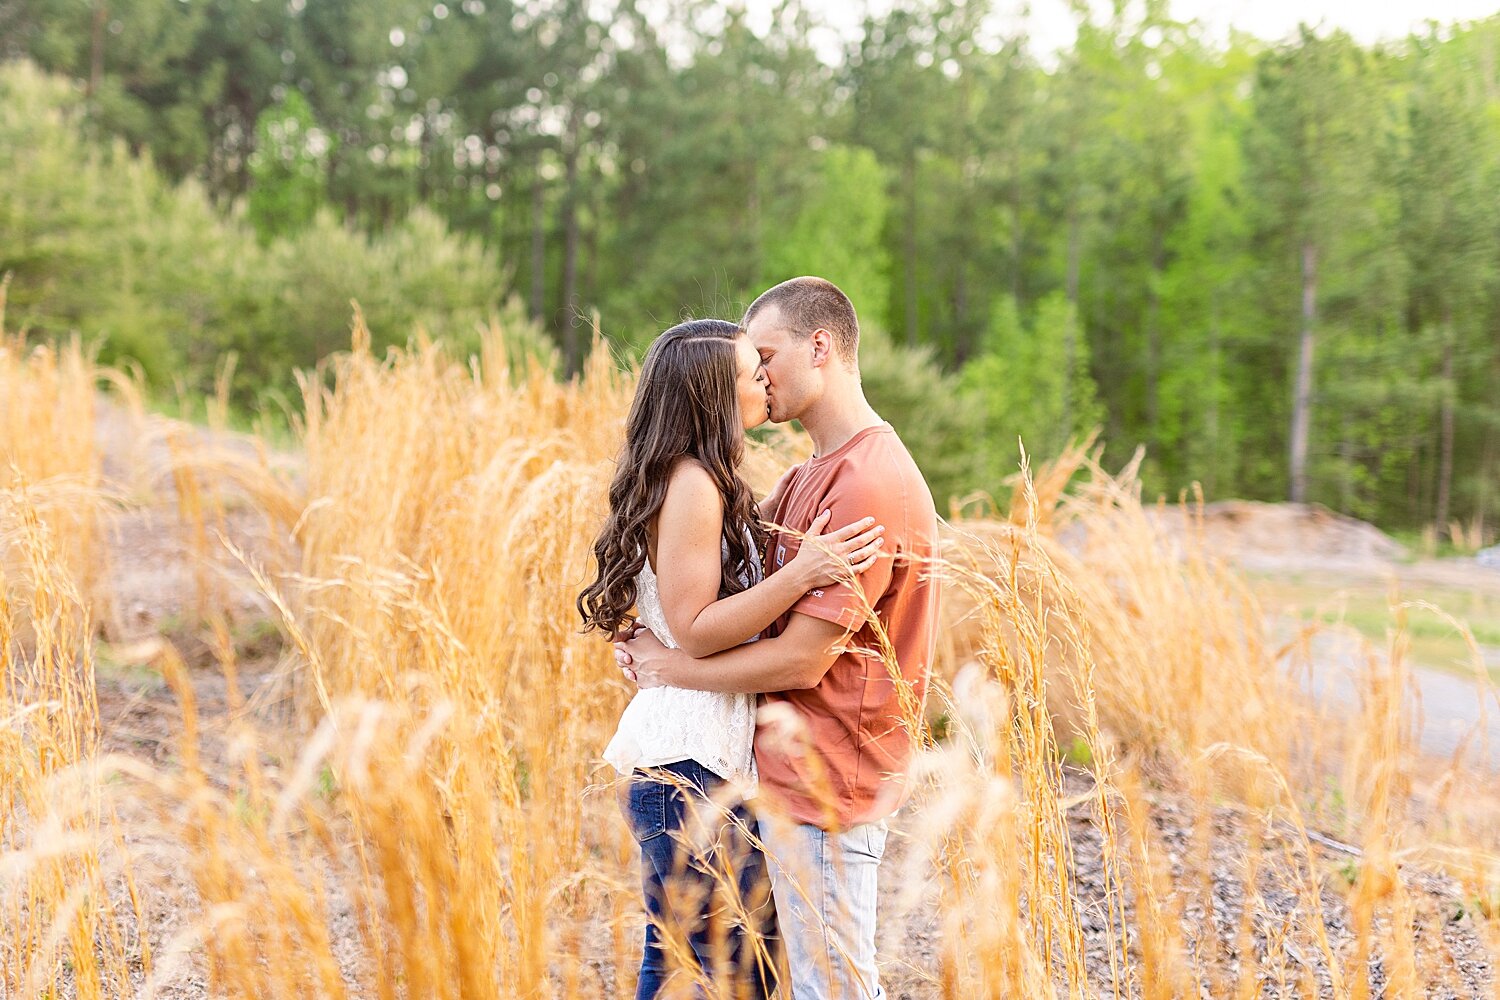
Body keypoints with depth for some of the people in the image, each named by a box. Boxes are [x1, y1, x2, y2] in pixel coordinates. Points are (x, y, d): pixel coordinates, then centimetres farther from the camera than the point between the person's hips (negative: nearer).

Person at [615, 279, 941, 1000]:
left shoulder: (868, 484, -19)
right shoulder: (806, 478, 16)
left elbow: (802, 659, -21)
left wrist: (669, 668, -9)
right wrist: (646, 638, -2)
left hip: (824, 785, -10)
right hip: (790, 776, 10)